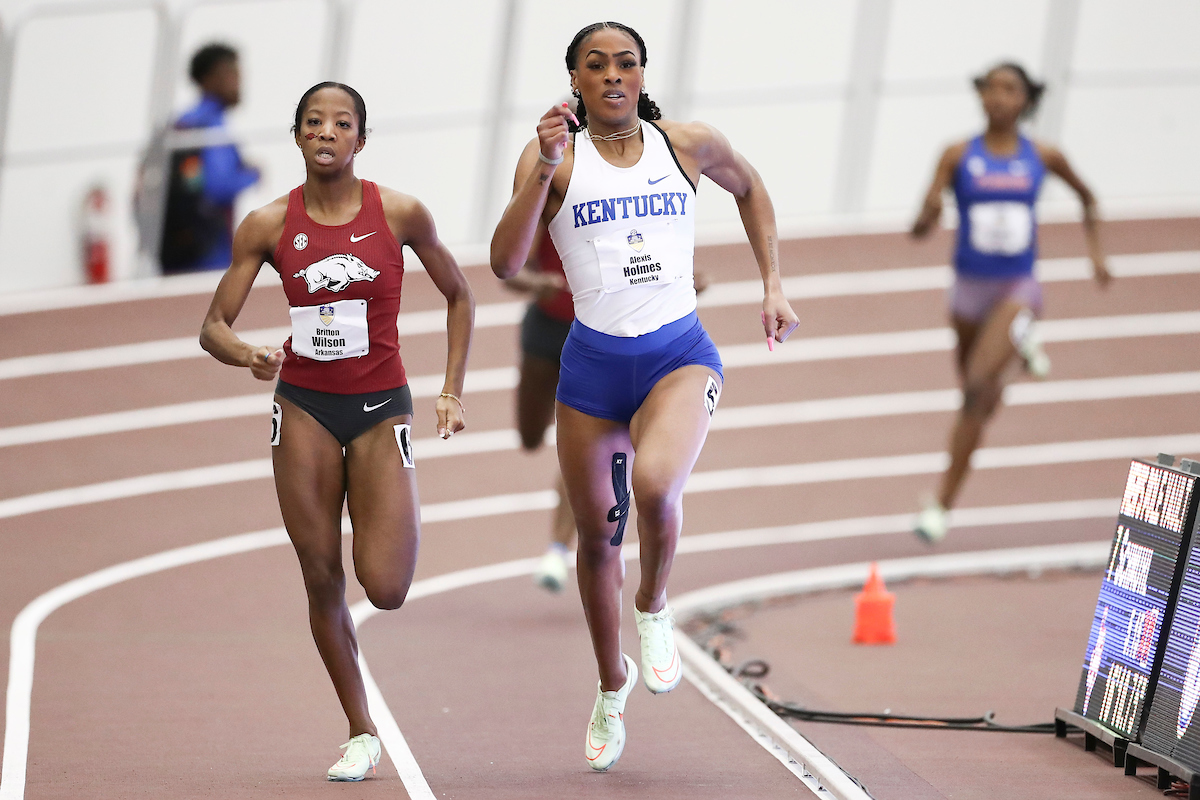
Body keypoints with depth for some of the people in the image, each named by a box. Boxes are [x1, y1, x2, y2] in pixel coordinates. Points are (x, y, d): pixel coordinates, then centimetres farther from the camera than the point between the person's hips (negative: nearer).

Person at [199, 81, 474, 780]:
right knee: (321, 578, 2)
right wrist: (244, 354, -24)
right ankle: (362, 733, 17)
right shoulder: (269, 225, -4)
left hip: (380, 407, -1)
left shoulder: (399, 214, -7)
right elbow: (213, 327, -2)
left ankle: (404, 522, 25)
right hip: (304, 407, 1)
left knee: (386, 589, -12)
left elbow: (458, 295, 8)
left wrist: (453, 393, 2)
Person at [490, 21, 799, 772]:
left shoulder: (688, 144, 1)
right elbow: (505, 263, -15)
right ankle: (612, 685, 37)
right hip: (594, 363, 1)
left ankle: (654, 608, 1)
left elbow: (749, 187, 23)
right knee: (597, 536, 11)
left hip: (680, 355, -1)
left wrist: (773, 285, 16)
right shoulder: (556, 156, -4)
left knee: (654, 483, -31)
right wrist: (543, 169, -25)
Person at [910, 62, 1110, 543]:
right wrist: (926, 217, -35)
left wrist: (1095, 250, 13)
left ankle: (944, 504, -18)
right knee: (983, 401, 20)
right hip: (970, 287, 2)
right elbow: (922, 227, -13)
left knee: (976, 387, -22)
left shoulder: (1043, 157, -2)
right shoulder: (958, 157, -6)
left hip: (1017, 288, -2)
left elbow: (1086, 197, 18)